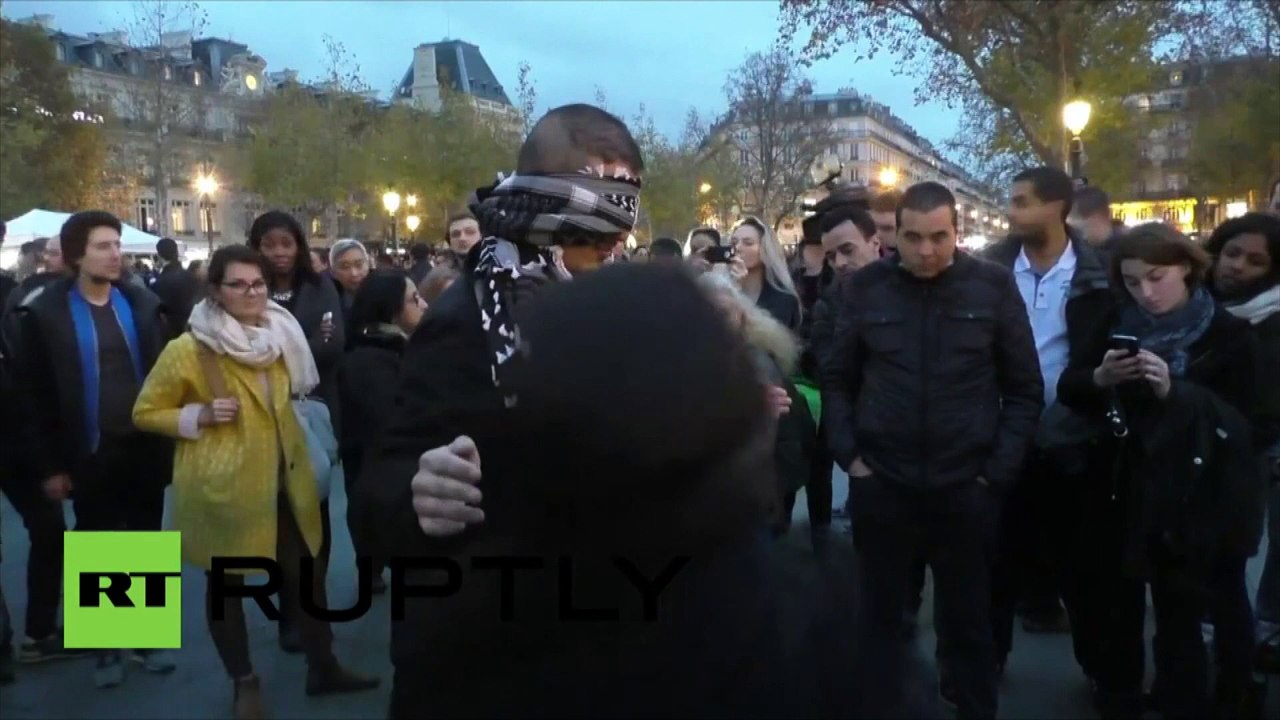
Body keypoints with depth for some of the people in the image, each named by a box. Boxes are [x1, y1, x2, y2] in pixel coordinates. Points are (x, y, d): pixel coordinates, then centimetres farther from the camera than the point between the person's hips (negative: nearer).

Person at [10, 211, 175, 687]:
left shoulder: (142, 305, 2)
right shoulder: (44, 313, -6)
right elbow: (32, 395, -5)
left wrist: (170, 438, 0)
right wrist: (47, 465, -7)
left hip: (145, 450, 2)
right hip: (90, 457, -2)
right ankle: (106, 647, 26)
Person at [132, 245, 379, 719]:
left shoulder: (278, 336, 4)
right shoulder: (187, 350, -14)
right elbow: (145, 413, -6)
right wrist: (201, 416, -20)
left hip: (282, 481, 5)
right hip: (221, 484, -5)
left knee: (306, 573, 10)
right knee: (226, 583, 10)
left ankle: (323, 667, 26)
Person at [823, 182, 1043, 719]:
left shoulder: (994, 286, -3)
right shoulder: (864, 288, -1)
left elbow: (1025, 388, 2)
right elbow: (837, 378, 6)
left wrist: (999, 470, -4)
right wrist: (848, 454, -3)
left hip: (967, 488, 0)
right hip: (881, 485, 1)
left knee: (969, 622, 14)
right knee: (878, 617, 14)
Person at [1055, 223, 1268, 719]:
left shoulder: (1228, 333, -5)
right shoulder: (1116, 323, 4)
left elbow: (1246, 425, -10)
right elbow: (1066, 389, 2)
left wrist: (1175, 391, -23)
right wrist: (1100, 378, -19)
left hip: (1191, 504, -3)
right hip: (1120, 495, 3)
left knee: (1180, 623, 0)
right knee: (1117, 611, 11)